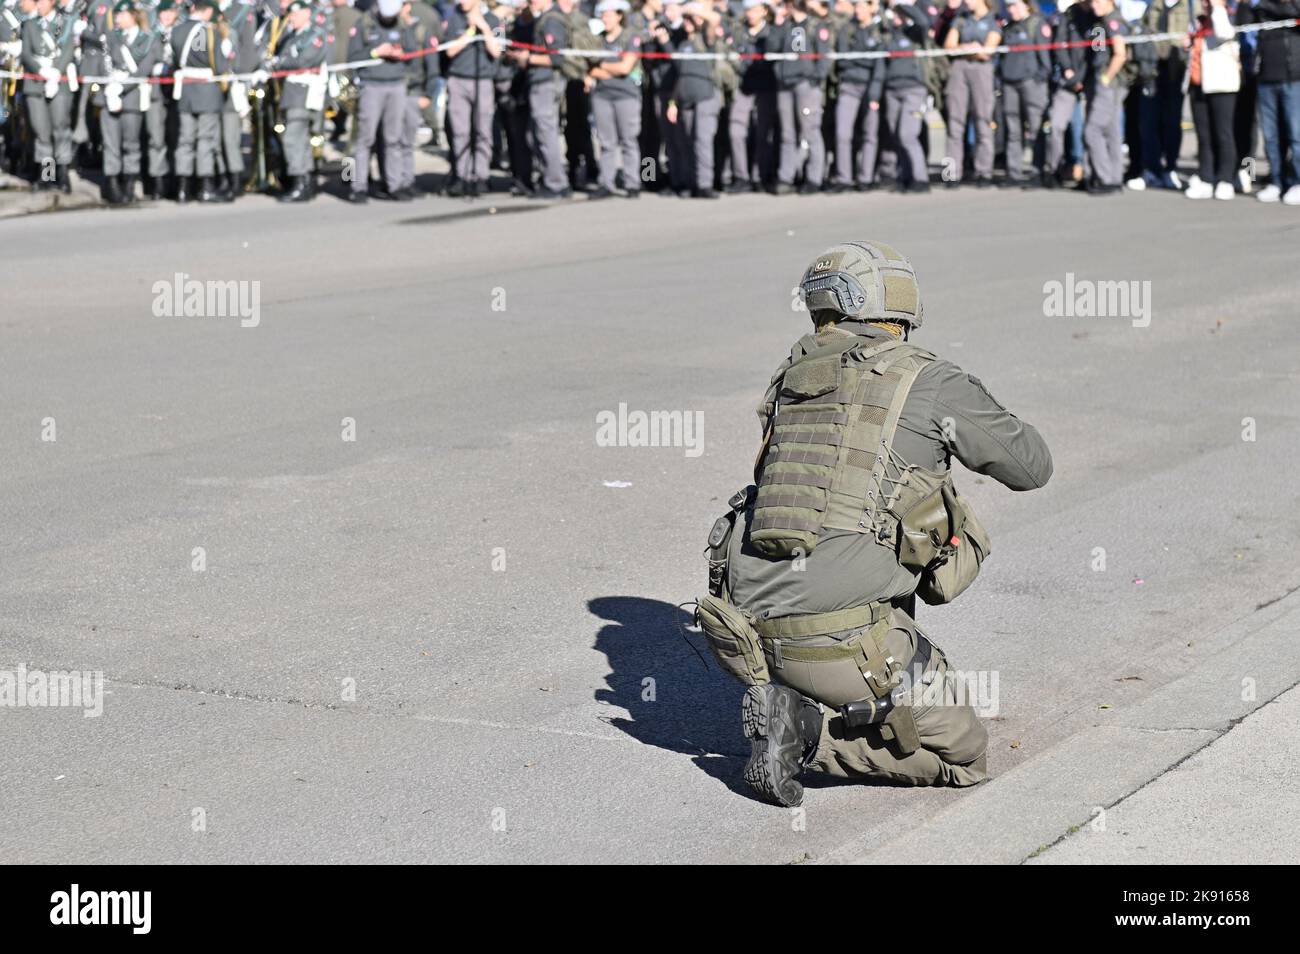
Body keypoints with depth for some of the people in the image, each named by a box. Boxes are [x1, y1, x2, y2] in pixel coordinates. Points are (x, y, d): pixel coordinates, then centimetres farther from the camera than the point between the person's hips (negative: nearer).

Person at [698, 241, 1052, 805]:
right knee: (963, 753, 12)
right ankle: (807, 734, -7)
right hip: (844, 644, -6)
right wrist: (975, 416, 32)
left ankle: (782, 703, 12)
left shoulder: (793, 377, 16)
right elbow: (1032, 467, 14)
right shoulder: (931, 383, 1)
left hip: (749, 632, 6)